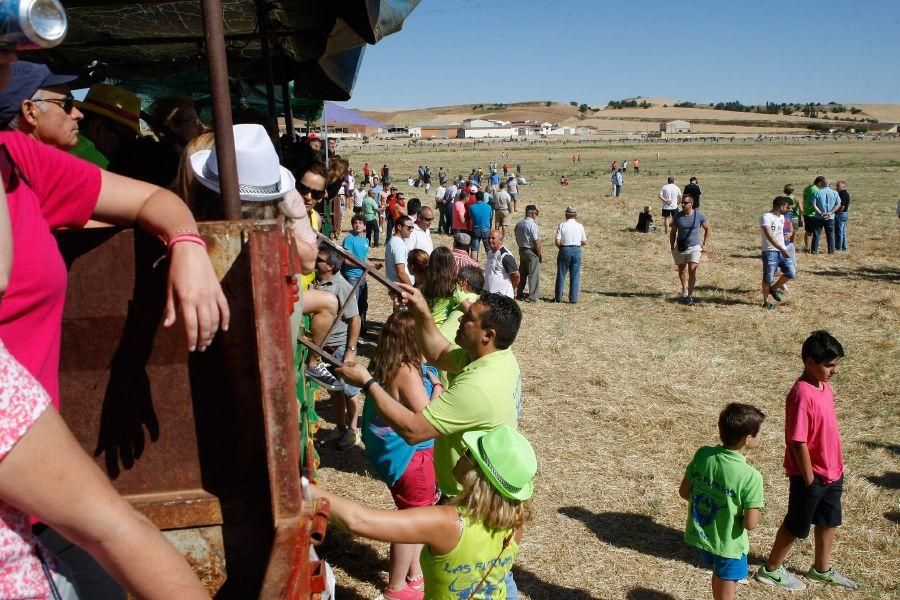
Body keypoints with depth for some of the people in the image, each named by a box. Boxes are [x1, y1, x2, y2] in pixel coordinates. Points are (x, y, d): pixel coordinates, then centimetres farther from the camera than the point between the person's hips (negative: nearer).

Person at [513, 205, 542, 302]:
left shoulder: (519, 224, 4)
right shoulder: (533, 225, -20)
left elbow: (517, 239, 12)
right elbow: (536, 241, -19)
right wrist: (540, 253, -8)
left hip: (521, 250, 8)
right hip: (532, 252, -8)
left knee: (522, 273, 20)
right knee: (533, 275, 0)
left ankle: (519, 293, 30)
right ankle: (532, 297, 1)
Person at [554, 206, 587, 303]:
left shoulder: (562, 225, -5)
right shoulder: (580, 226, 1)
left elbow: (557, 242, -10)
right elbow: (584, 242, 5)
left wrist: (562, 248, 8)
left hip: (564, 250, -1)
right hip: (577, 250, 1)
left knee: (561, 274, 9)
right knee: (575, 276, 6)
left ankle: (558, 297, 14)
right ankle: (573, 298, 6)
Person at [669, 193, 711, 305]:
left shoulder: (699, 215, -5)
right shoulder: (678, 216, -1)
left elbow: (708, 229, 6)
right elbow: (672, 233, 7)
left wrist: (705, 244, 0)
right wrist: (672, 248, 2)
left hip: (694, 247, -2)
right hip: (680, 248, 3)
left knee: (692, 270, -14)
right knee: (681, 270, 14)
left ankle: (690, 295, -12)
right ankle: (684, 289, 38)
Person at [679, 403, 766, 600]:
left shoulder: (702, 454, -13)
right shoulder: (751, 477, -26)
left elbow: (684, 492, -3)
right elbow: (750, 524, -22)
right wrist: (753, 513, -1)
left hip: (700, 535, 5)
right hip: (728, 545, -5)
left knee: (719, 574, 31)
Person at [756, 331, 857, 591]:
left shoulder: (824, 386, 2)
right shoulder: (802, 395, -27)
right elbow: (798, 442, -24)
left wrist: (838, 466, 15)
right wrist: (809, 478, -18)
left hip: (832, 472, 8)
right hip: (810, 475, -8)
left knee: (829, 521, 22)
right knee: (797, 525, 7)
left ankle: (822, 569, 42)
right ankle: (771, 570, 25)